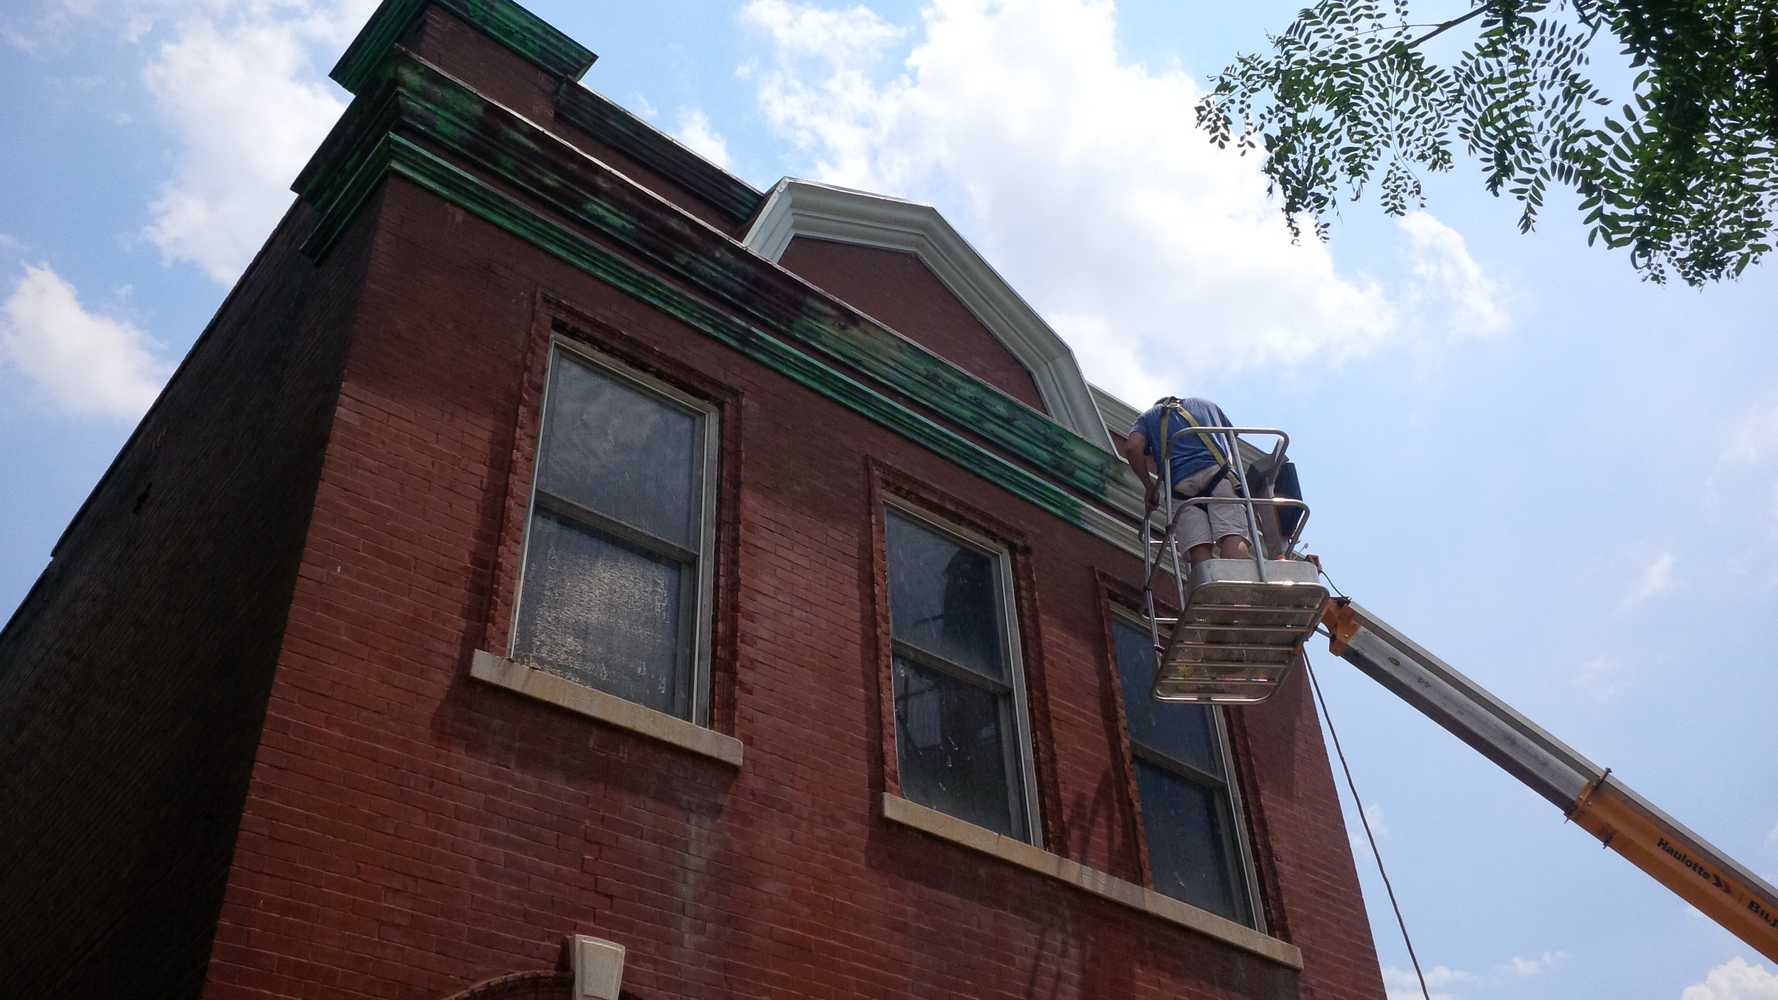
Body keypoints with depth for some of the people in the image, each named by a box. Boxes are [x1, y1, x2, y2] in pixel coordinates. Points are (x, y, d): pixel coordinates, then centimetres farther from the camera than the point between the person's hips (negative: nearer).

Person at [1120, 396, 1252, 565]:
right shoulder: (1206, 404, 35)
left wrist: (1149, 486, 14)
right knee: (1234, 539, -17)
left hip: (1182, 482, 0)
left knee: (1199, 549, -12)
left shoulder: (1148, 417, 28)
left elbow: (1132, 448, 8)